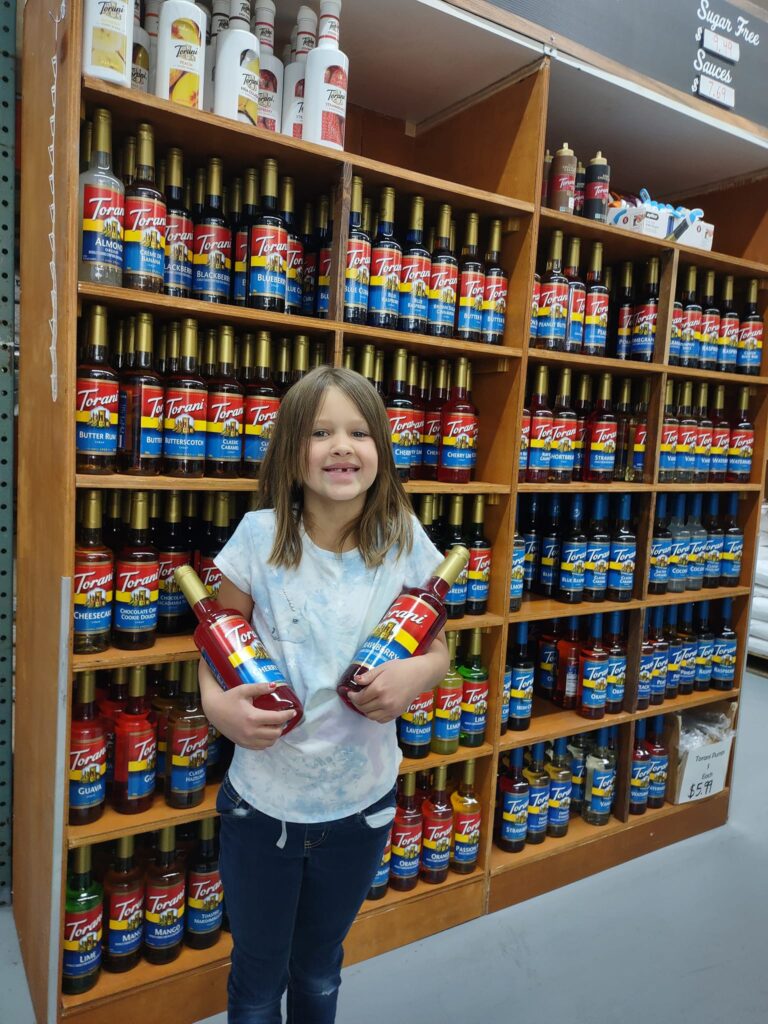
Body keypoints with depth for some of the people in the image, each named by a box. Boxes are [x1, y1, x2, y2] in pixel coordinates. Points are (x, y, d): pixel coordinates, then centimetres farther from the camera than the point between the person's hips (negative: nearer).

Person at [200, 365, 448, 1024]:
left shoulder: (405, 542, -11)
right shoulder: (260, 536, -15)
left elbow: (438, 650, 1)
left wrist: (418, 673, -21)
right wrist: (217, 704, -21)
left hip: (361, 804, 1)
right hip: (262, 802, -1)